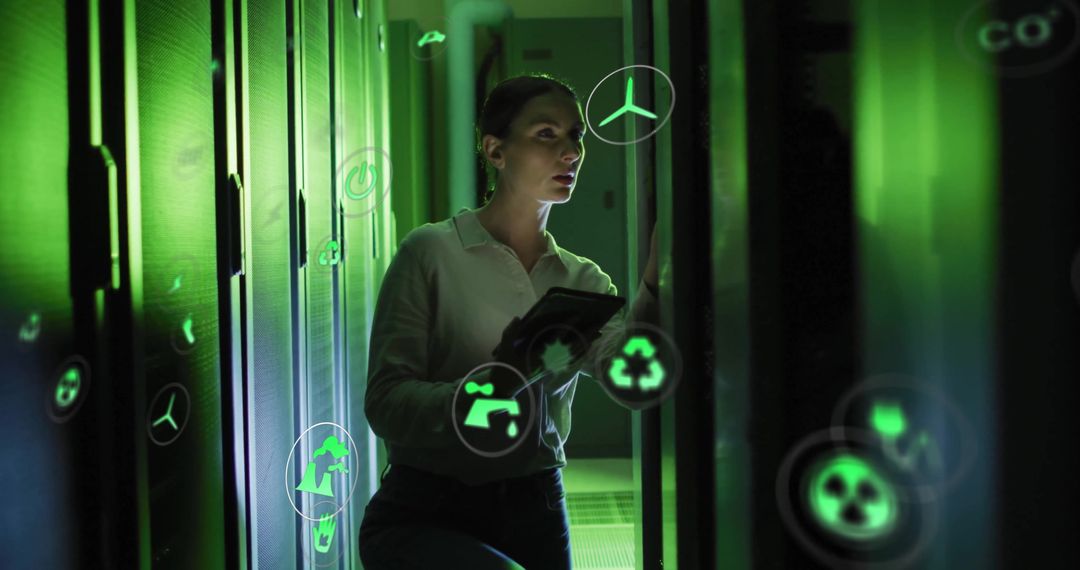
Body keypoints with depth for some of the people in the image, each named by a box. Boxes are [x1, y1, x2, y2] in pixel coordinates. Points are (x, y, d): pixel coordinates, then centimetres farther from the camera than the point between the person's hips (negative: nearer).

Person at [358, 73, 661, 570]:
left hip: (535, 510, 5)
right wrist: (499, 380, -30)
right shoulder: (432, 252, -7)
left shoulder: (582, 279, 8)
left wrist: (659, 266, -24)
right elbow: (385, 404, -15)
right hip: (423, 515, -5)